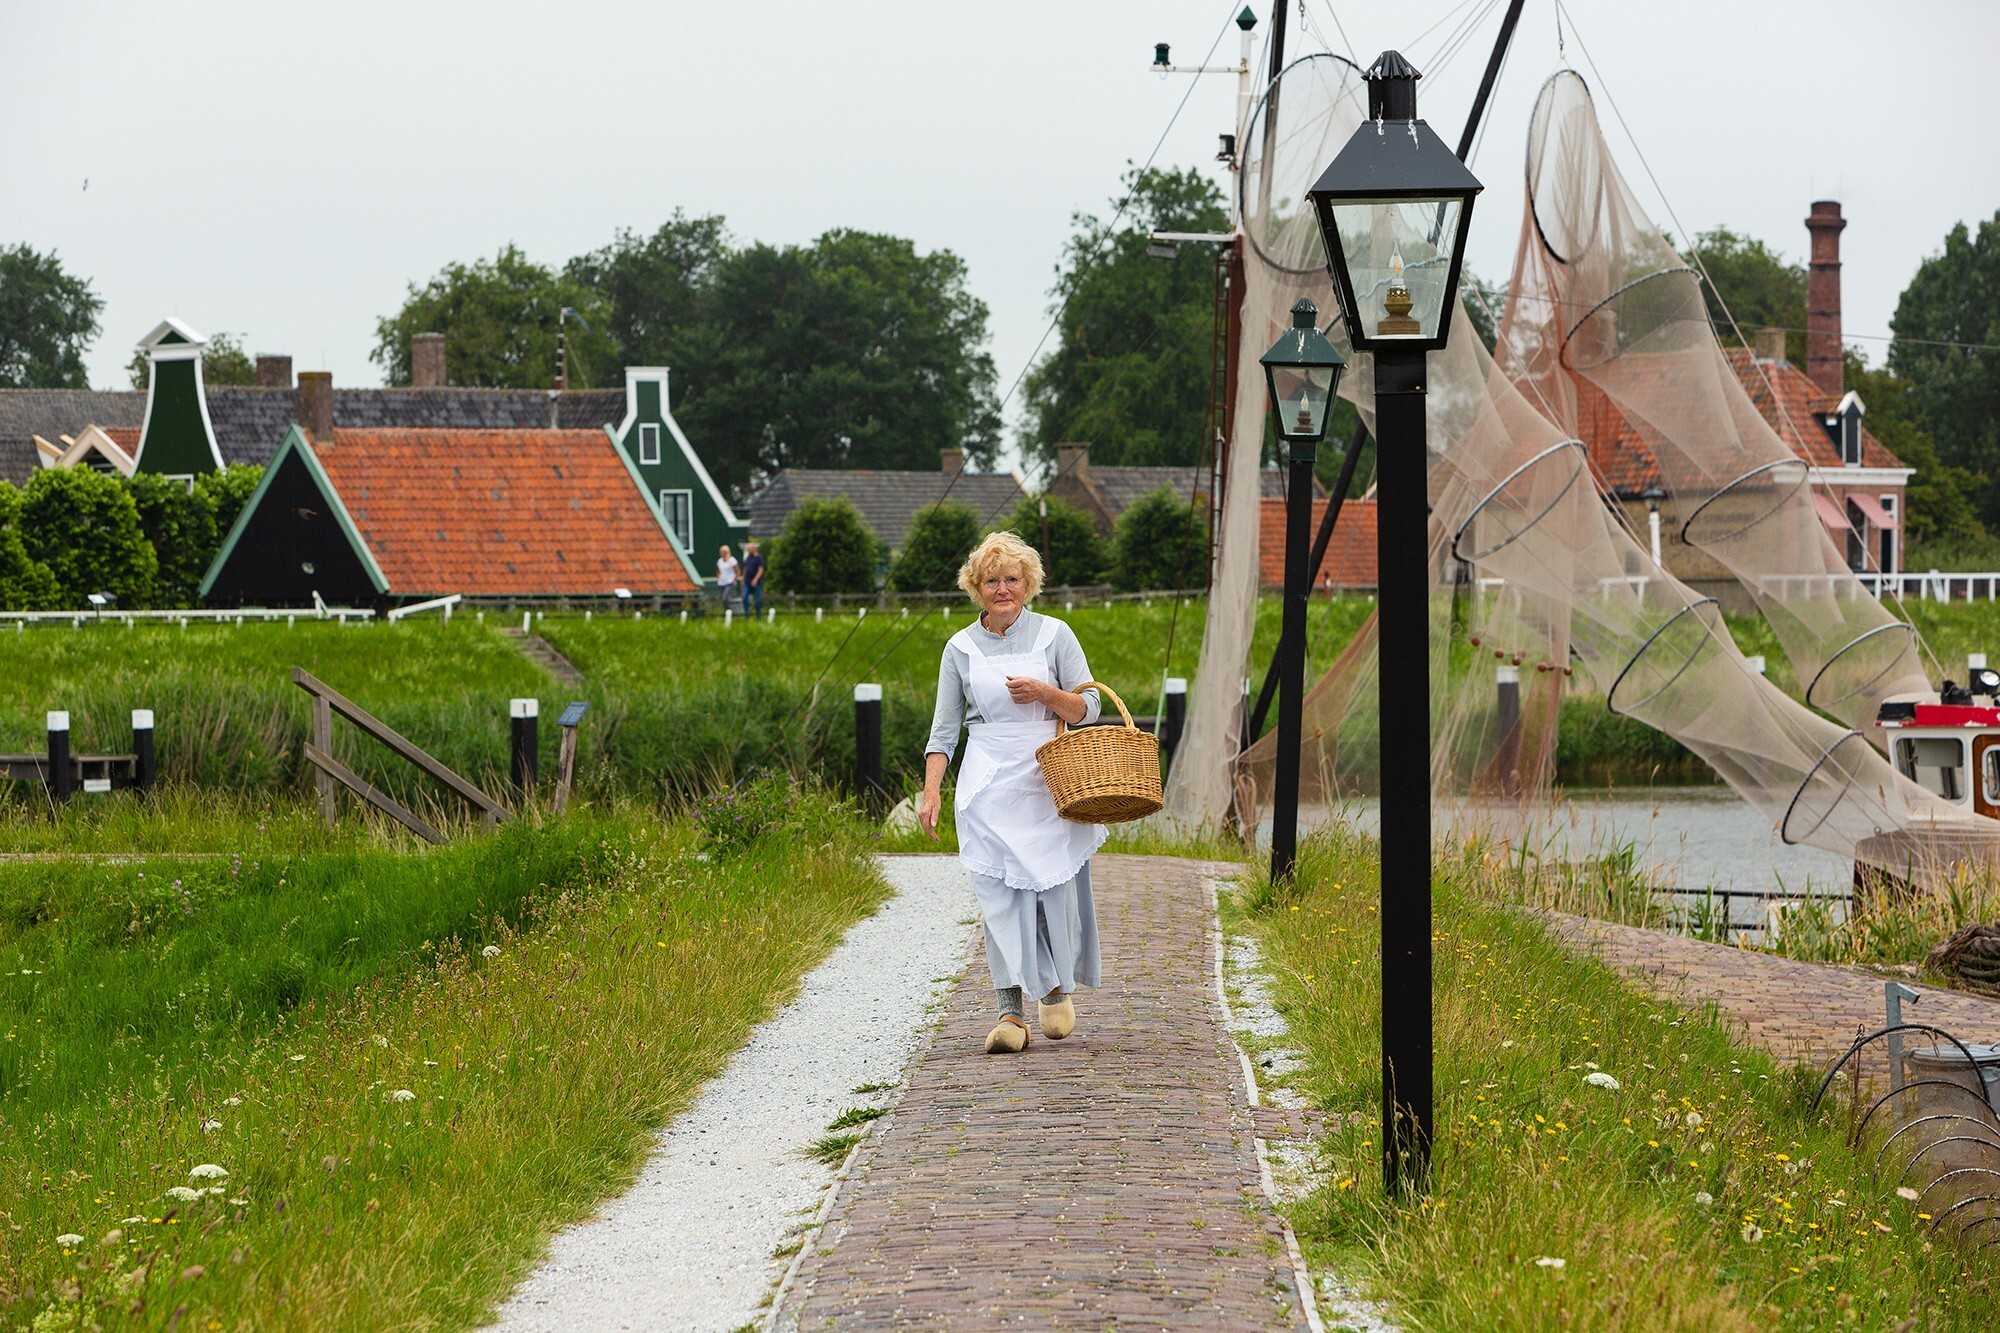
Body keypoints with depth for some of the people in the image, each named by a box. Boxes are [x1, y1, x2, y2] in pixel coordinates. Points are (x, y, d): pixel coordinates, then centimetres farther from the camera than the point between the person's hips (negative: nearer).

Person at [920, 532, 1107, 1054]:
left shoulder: (1054, 635, 4)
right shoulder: (961, 648, 8)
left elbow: (1088, 709, 3)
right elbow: (944, 728, 8)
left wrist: (1043, 692, -14)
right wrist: (931, 790, -3)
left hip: (1049, 777, 0)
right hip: (989, 785, 1)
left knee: (1057, 885, -4)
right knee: (999, 894, -9)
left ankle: (1056, 989, 21)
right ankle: (1010, 1011, -10)